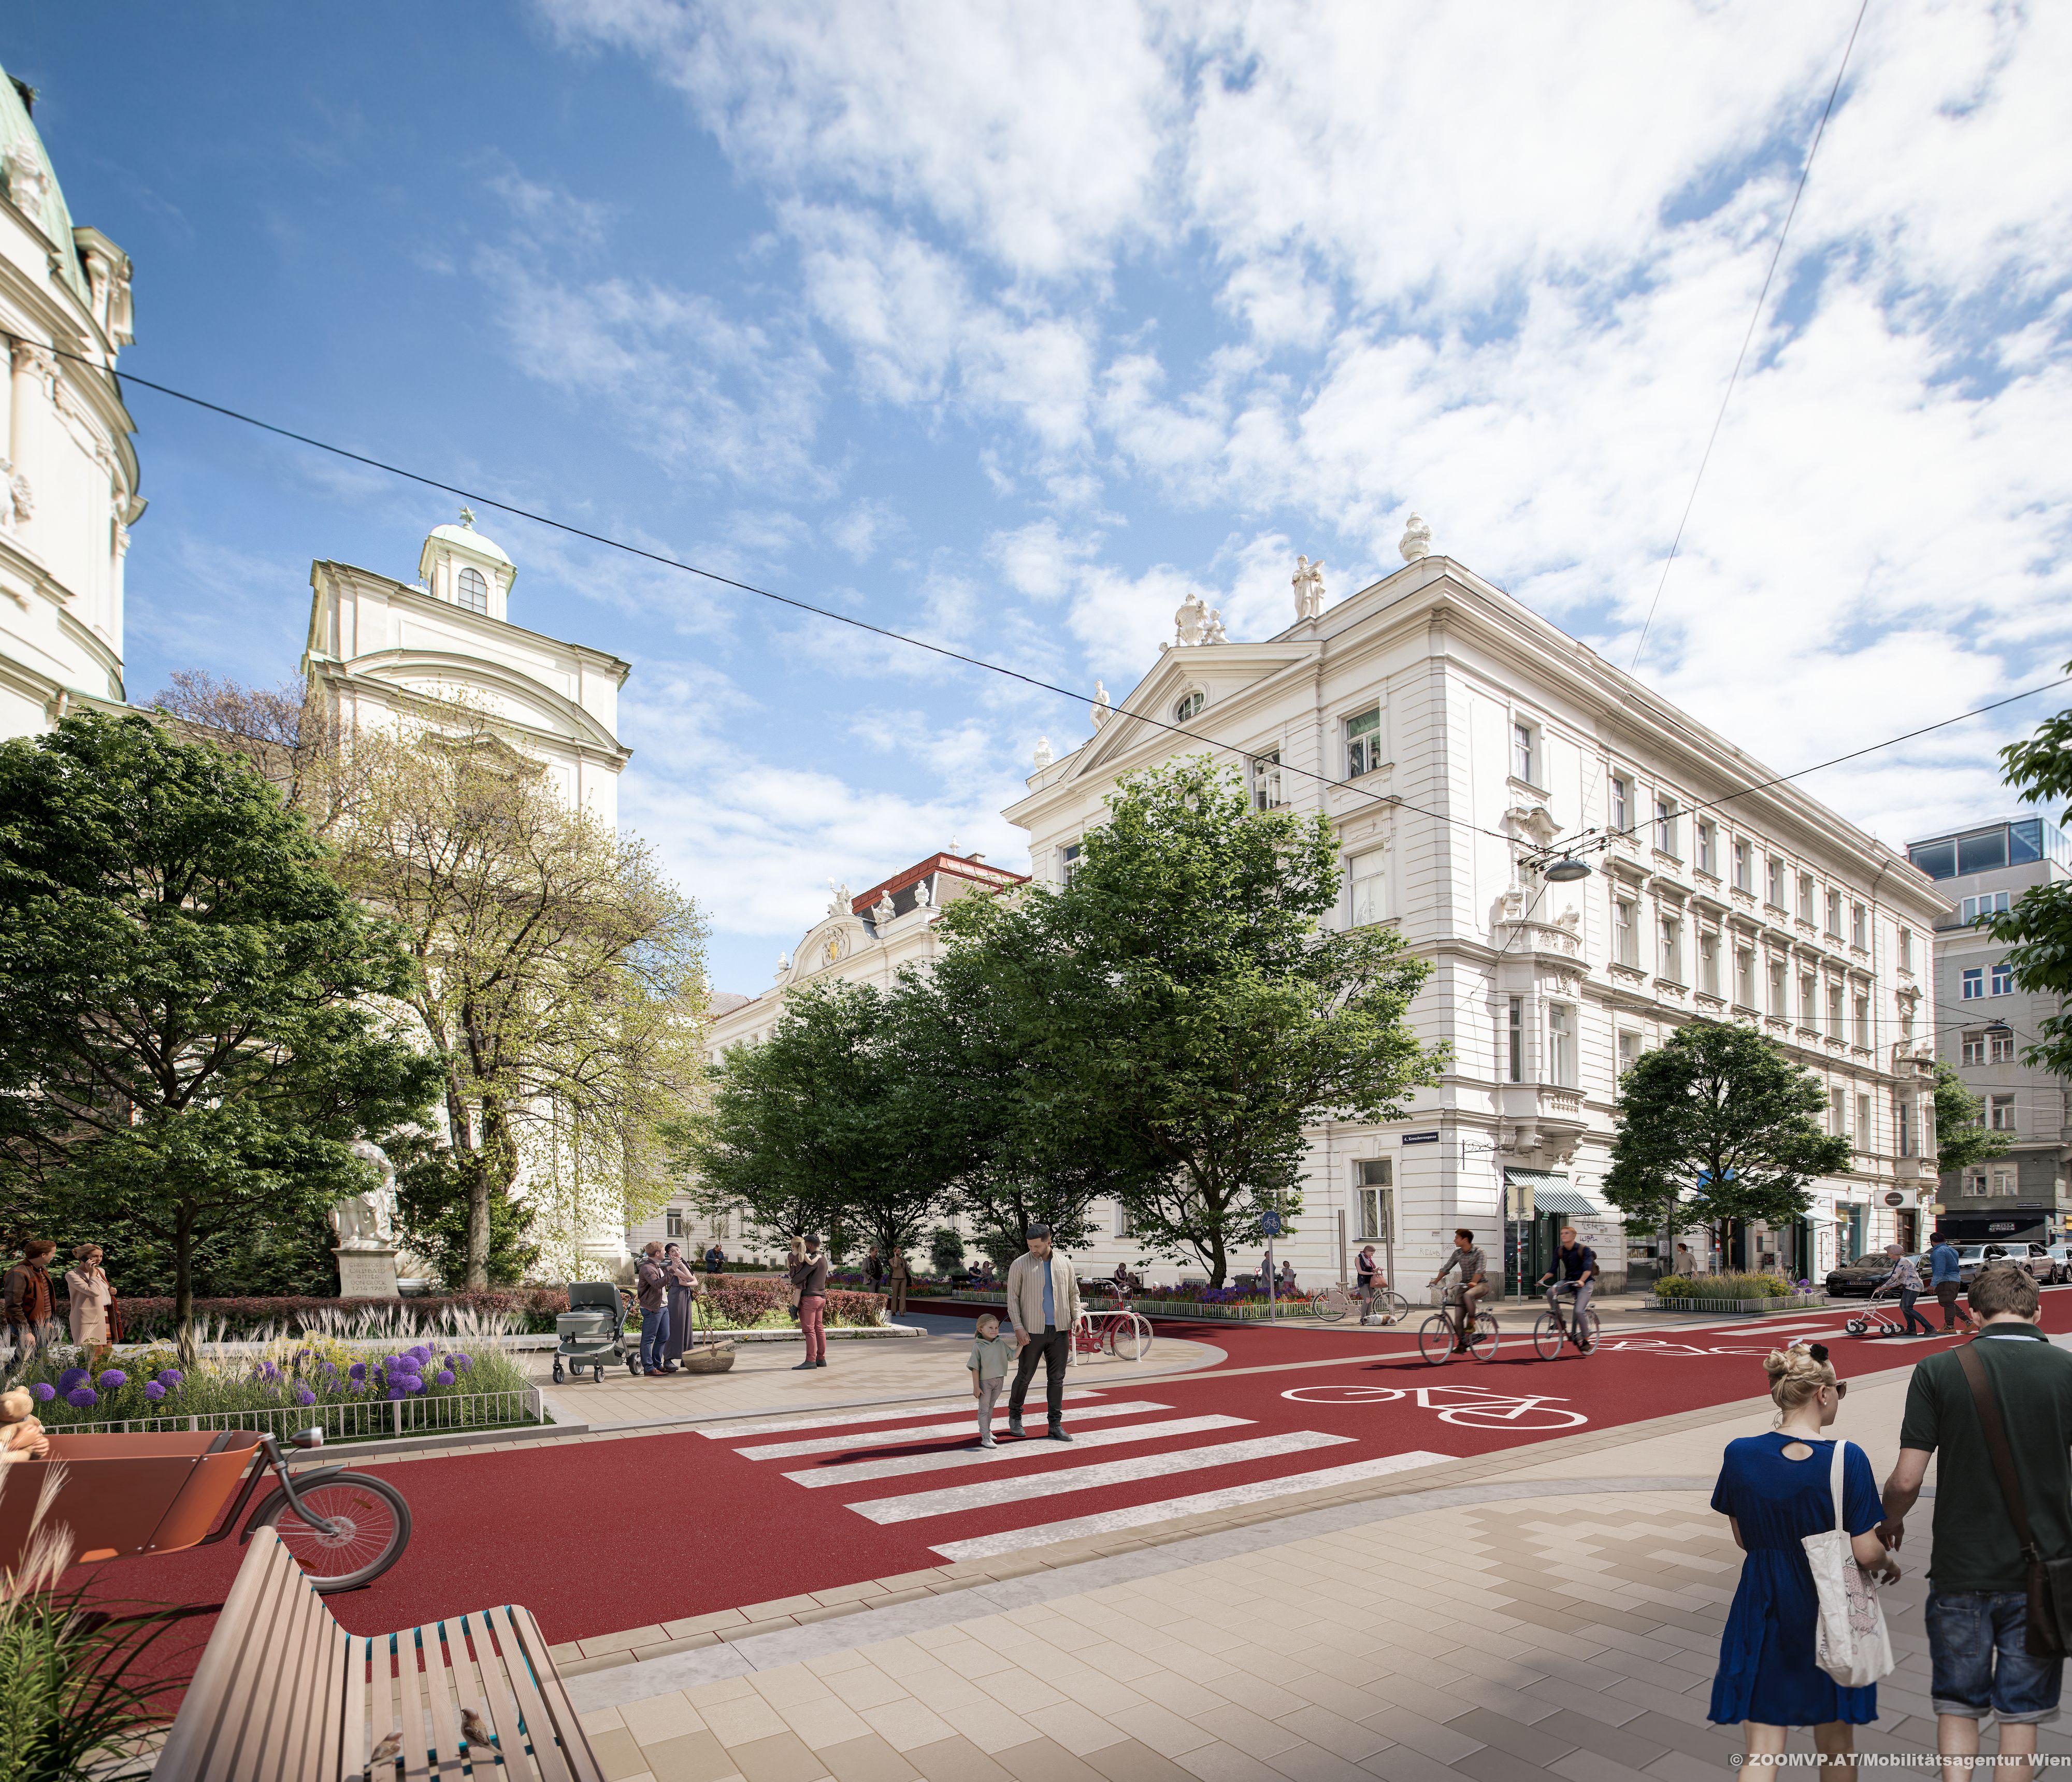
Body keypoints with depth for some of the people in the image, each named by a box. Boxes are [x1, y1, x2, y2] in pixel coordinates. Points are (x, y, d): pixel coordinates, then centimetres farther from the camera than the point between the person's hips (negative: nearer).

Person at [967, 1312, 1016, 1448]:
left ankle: (986, 1430, 39)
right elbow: (975, 1368, -15)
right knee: (984, 1409, 3)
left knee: (990, 1407, 21)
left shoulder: (1001, 1344, -2)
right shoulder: (978, 1347, -17)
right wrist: (976, 1387, -15)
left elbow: (1012, 1356, 6)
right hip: (985, 1382, -5)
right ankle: (985, 1438, 5)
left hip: (999, 1381, 5)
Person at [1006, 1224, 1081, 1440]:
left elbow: (1073, 1293, 15)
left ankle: (1056, 1425, 13)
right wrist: (1019, 1327, -13)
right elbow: (1012, 1298, -4)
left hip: (1060, 1331, 3)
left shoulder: (1064, 1264, 6)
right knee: (1024, 1376, 6)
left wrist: (1076, 1316, 0)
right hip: (1032, 1331, -3)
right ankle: (1015, 1415, 29)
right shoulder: (1020, 1265, -4)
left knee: (1056, 1379, 5)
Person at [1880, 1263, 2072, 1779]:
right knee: (2020, 1713, 15)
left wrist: (1889, 1524, 11)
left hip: (1960, 1568, -1)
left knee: (1958, 1703, 17)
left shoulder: (1938, 1371, -9)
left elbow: (1906, 1479, -9)